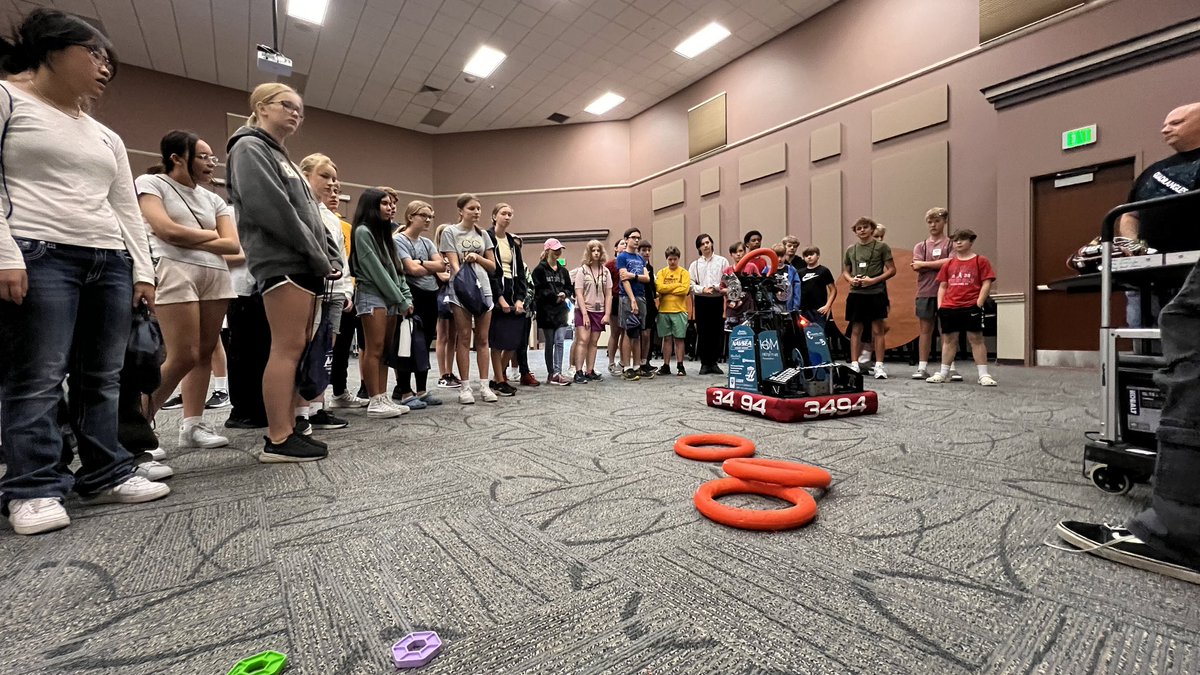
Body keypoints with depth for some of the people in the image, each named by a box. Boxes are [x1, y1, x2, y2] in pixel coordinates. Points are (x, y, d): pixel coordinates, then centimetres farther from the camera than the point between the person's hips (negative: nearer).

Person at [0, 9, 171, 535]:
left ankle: (106, 476, 9)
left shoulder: (107, 137, 23)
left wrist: (142, 270, 9)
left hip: (111, 262, 5)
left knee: (103, 377, 4)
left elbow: (127, 210, 19)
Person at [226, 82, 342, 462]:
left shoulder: (280, 157, 29)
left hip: (305, 265, 9)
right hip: (283, 262, -9)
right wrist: (319, 257, -14)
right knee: (287, 348, -12)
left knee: (298, 348, 6)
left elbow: (310, 214, 21)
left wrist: (331, 257, 7)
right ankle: (277, 440, -8)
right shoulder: (250, 148, 1)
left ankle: (287, 430, 11)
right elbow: (271, 209, -14)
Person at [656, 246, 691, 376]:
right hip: (664, 310, 2)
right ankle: (666, 366, 13)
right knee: (667, 339, 7)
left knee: (679, 339, 2)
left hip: (679, 310, -2)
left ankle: (680, 366, 9)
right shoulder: (662, 272, 8)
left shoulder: (684, 272, 3)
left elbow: (684, 289, -11)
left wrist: (667, 288, -7)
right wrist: (676, 285, -9)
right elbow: (659, 288, -8)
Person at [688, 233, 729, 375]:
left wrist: (716, 287, -16)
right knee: (702, 332, 1)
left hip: (718, 299, 0)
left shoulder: (722, 261, 8)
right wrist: (703, 289, -13)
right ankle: (705, 363, 9)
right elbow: (691, 284, 2)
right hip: (701, 300, 0)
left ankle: (714, 362, 11)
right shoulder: (695, 264, 11)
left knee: (718, 332, 1)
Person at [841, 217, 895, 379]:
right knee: (856, 330, 5)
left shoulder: (881, 247, 3)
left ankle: (879, 366, 4)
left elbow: (892, 270, 0)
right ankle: (854, 365, 10)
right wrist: (851, 279, -2)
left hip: (876, 293, -3)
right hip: (856, 293, 3)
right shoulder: (851, 249, 13)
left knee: (878, 330, -1)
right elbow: (845, 271, 19)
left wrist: (874, 280, -14)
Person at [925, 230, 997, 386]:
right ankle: (944, 373, 17)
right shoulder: (949, 264, 13)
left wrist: (979, 303, -12)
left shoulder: (980, 261, 3)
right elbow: (942, 286, 14)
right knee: (949, 339, 9)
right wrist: (940, 305, 5)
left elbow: (987, 283, -2)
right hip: (949, 308, 4)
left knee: (976, 338, -2)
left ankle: (983, 374, 2)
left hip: (971, 307, -4)